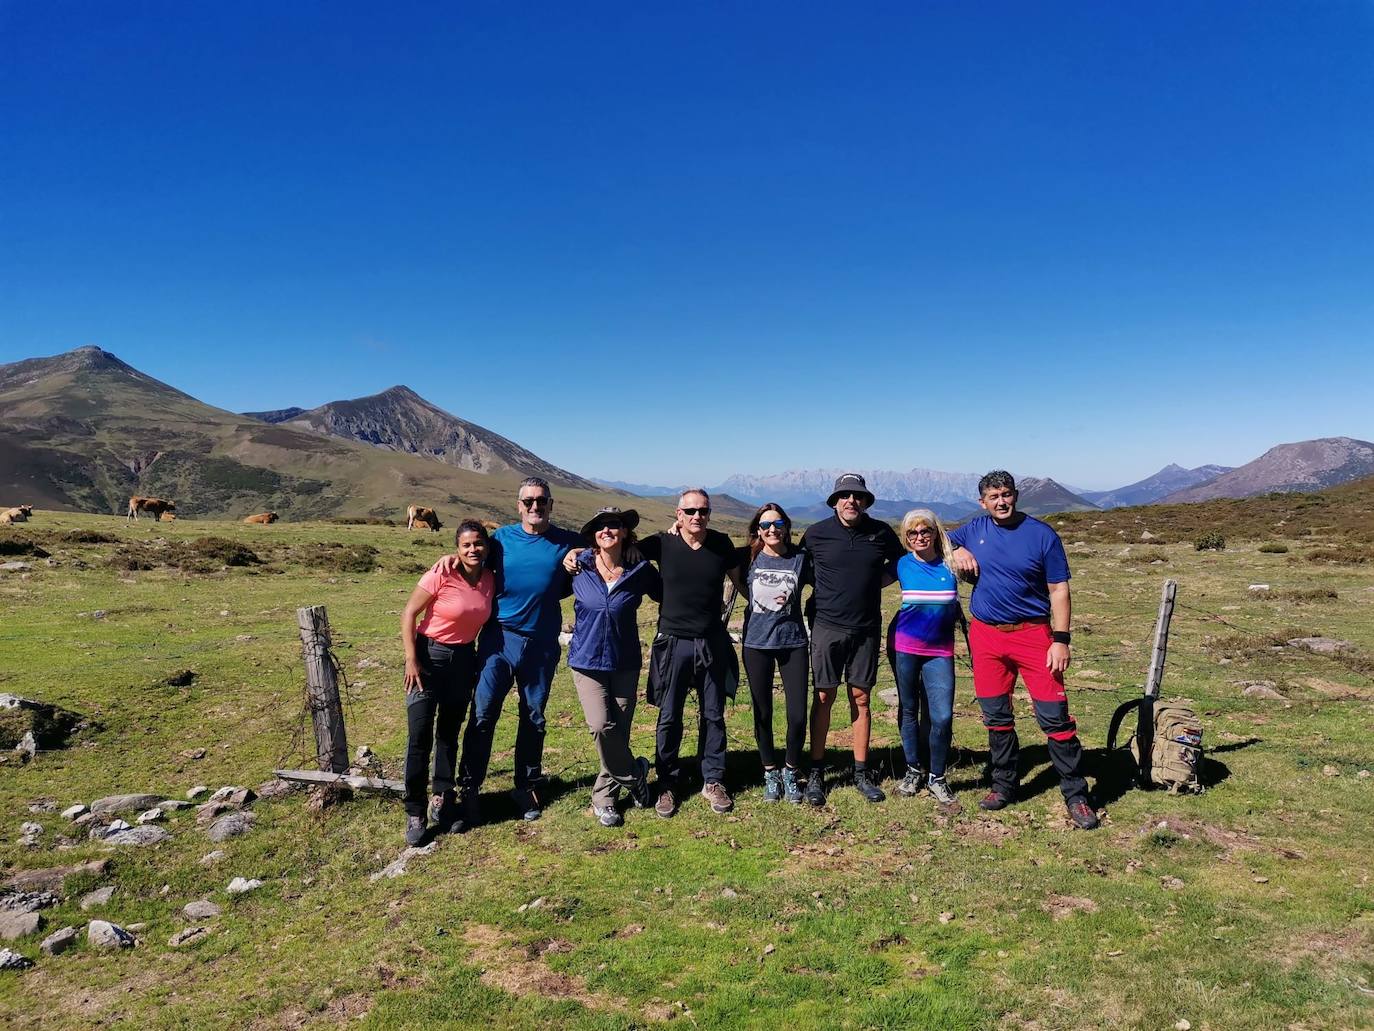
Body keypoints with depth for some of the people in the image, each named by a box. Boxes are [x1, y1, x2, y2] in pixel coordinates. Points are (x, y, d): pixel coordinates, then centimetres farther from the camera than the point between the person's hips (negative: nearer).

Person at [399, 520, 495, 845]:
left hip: (464, 659, 5)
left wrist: (482, 660, 7)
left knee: (449, 733, 13)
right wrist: (411, 660, -16)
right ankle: (415, 812, 5)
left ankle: (441, 801, 26)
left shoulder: (490, 579, -2)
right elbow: (409, 614, -13)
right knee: (420, 736, -5)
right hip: (430, 655, -5)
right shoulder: (441, 574, -17)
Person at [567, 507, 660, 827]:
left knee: (619, 732, 4)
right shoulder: (579, 567, -5)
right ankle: (633, 773, 11)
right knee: (601, 726, -16)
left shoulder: (640, 571, -4)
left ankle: (603, 797, 24)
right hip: (587, 660, -1)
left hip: (625, 663, 1)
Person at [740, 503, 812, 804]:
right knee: (763, 714, 8)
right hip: (756, 643, 0)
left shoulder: (800, 559, -1)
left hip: (793, 642, 0)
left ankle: (790, 773, 21)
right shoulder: (749, 559, -2)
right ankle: (770, 774, 26)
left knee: (798, 715, -3)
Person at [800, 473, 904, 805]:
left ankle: (861, 772, 19)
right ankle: (816, 772, 12)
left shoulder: (881, 532, 1)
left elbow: (900, 564, 18)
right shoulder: (816, 533, -3)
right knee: (824, 698, 2)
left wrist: (874, 582, 5)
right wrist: (820, 593, 0)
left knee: (861, 698, 8)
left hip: (866, 629, 2)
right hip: (827, 627, -2)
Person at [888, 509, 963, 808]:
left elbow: (955, 605, 10)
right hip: (904, 645, 0)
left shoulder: (950, 564, -2)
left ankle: (936, 779, 12)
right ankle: (913, 770, 28)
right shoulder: (903, 565, -3)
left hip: (940, 649, 0)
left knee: (942, 716, -6)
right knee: (909, 710, 10)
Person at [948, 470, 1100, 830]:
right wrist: (957, 550, -1)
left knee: (1054, 716, -5)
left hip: (1033, 635, -3)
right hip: (986, 636, 3)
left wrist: (1061, 640, -11)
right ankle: (1004, 785, 27)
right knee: (996, 717, 11)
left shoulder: (1042, 534, -4)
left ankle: (1076, 795, 7)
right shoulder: (974, 529, 5)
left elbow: (1059, 590, -4)